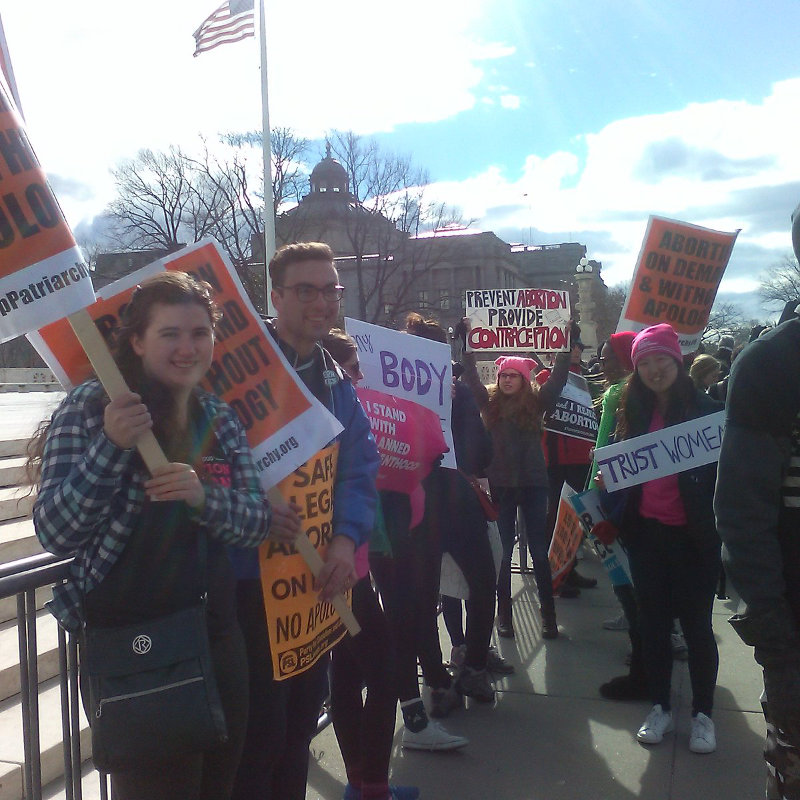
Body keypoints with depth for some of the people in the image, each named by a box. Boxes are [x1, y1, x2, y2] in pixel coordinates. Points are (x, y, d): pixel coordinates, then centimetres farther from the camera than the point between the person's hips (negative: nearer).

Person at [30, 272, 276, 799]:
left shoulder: (219, 419, 4)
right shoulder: (92, 408, -11)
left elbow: (256, 523, -2)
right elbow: (55, 534, -16)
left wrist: (202, 497, -22)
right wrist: (111, 446, -29)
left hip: (216, 632, 6)